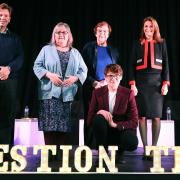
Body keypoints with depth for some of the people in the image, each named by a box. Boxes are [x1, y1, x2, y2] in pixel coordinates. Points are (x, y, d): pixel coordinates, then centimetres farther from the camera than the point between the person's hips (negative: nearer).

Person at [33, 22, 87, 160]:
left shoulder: (75, 53, 16)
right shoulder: (46, 50, 10)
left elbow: (84, 71, 12)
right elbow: (37, 66, 4)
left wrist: (75, 78, -9)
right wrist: (49, 75, -12)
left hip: (68, 95, 2)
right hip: (50, 93, -2)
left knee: (65, 125, -1)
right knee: (50, 124, -7)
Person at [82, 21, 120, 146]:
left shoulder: (113, 50, 15)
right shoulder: (88, 48, 8)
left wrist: (107, 82, -6)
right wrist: (94, 82, -11)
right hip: (92, 89, -1)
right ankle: (89, 148, 3)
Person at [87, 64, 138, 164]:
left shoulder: (128, 93, -5)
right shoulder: (97, 93, -2)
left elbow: (134, 122, -8)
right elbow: (90, 121, -3)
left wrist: (116, 124, -22)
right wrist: (99, 112, -23)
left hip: (121, 130, 0)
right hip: (104, 133, 1)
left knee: (132, 143, -33)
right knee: (98, 118, -31)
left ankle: (120, 151, 6)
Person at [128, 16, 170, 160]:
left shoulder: (161, 43, 11)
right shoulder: (137, 44, 11)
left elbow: (166, 64, 8)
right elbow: (132, 65, 7)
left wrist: (166, 83, -2)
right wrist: (132, 84, -4)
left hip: (156, 83, 0)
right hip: (141, 83, 0)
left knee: (156, 117, -3)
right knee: (142, 116, -2)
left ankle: (154, 148, 6)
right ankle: (145, 148, 5)